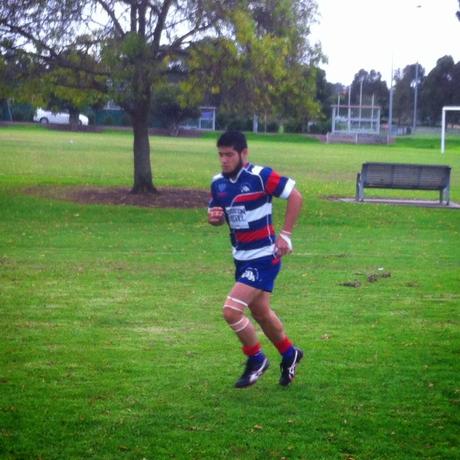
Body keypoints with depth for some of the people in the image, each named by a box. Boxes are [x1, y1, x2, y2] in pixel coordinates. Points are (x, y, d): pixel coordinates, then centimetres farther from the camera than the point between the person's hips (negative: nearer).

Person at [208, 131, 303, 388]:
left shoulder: (261, 176, -19)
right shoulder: (218, 183, 2)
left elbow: (295, 196, -13)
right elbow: (218, 216, 14)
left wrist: (285, 235, -13)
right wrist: (214, 217, -11)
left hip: (264, 257, -8)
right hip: (242, 257, 8)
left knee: (232, 311, -15)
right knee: (261, 313, 20)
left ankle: (256, 360, 9)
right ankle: (289, 354, 44)